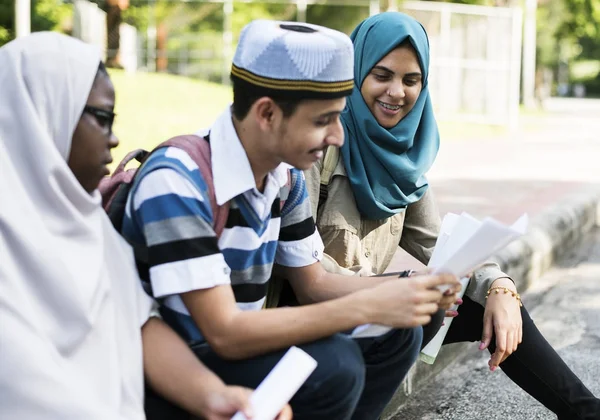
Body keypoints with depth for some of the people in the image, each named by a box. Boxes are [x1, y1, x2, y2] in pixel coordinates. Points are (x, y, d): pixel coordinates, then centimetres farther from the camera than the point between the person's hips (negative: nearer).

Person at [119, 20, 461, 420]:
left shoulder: (285, 175, -1)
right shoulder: (177, 183, -26)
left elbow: (313, 284, 9)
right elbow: (224, 333, -30)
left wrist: (409, 288, -9)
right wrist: (368, 306, -30)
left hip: (239, 342, 8)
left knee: (395, 334, -2)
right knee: (332, 364, -28)